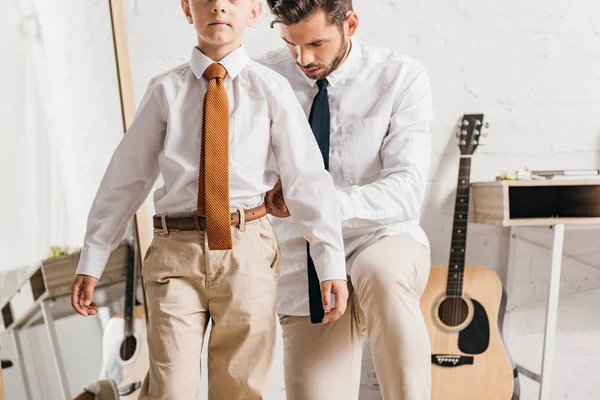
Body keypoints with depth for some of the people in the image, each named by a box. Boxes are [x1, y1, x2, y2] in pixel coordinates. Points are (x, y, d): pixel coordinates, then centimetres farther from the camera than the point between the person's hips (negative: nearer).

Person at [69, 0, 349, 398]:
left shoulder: (271, 89, 2)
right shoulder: (165, 90, 5)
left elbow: (307, 177, -1)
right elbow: (126, 176, 8)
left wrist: (331, 262, -7)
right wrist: (91, 259, 7)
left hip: (248, 250, 0)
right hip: (176, 251, 0)